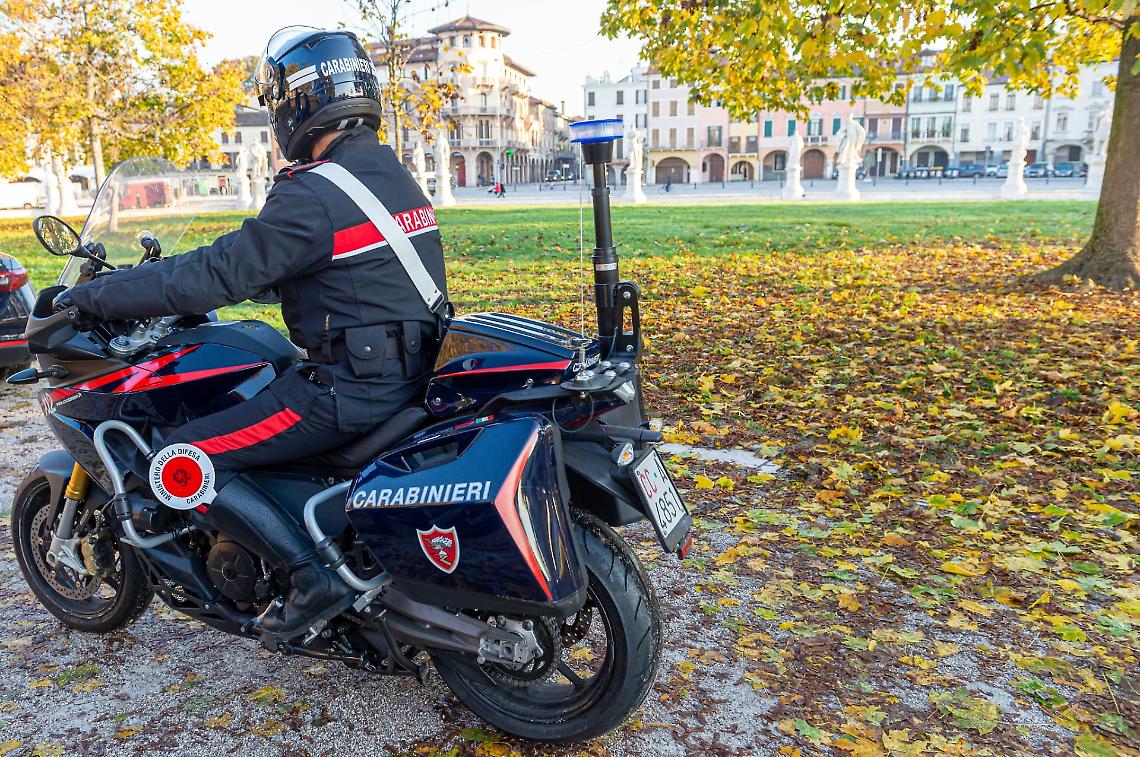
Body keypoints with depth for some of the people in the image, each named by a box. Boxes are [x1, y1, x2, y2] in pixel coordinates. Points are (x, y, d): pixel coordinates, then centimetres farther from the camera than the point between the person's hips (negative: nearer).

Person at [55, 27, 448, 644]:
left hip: (348, 385, -9)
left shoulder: (312, 195, -17)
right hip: (407, 367, 10)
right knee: (250, 390, 30)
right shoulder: (393, 173, 13)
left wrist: (94, 295, -3)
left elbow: (221, 274, -17)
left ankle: (315, 577, -4)